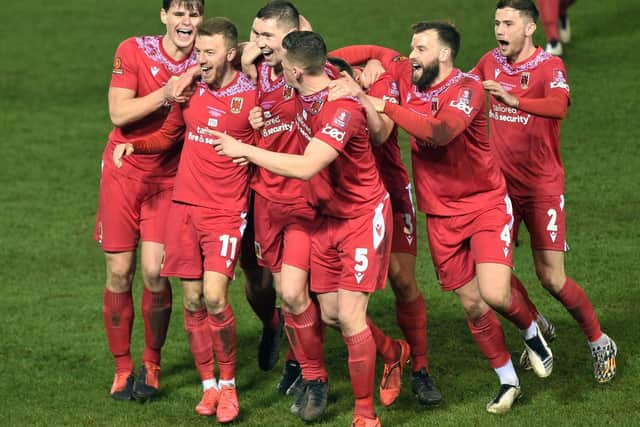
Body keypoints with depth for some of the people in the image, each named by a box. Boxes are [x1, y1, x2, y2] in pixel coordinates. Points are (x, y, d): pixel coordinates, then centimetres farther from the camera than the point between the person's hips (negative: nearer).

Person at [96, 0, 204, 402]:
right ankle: (123, 368, 16)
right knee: (119, 274, 2)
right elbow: (119, 113, -14)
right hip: (124, 172, 0)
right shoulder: (134, 51, -9)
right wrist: (166, 95, -25)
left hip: (170, 178, 0)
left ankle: (152, 365, 11)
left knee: (155, 273, -9)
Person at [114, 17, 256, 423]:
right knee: (193, 302, 5)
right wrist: (134, 145, 3)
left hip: (226, 210, -4)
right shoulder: (191, 89, 6)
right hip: (185, 206, 4)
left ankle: (228, 384, 3)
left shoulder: (253, 95, -6)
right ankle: (209, 386, 17)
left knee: (214, 297, -16)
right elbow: (168, 135, 20)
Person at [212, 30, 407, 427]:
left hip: (363, 217, -9)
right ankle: (396, 351, 39)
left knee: (350, 316, -11)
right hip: (328, 216, 9)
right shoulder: (304, 96, -3)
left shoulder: (342, 109, -29)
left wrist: (244, 150, -30)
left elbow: (306, 167, -39)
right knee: (330, 313, 11)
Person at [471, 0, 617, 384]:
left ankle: (600, 343, 15)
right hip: (501, 184, 5)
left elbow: (559, 105, -35)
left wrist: (515, 100, -53)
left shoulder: (549, 66, -15)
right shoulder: (491, 63, 3)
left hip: (542, 187, -5)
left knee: (552, 278, -7)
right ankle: (537, 328, 25)